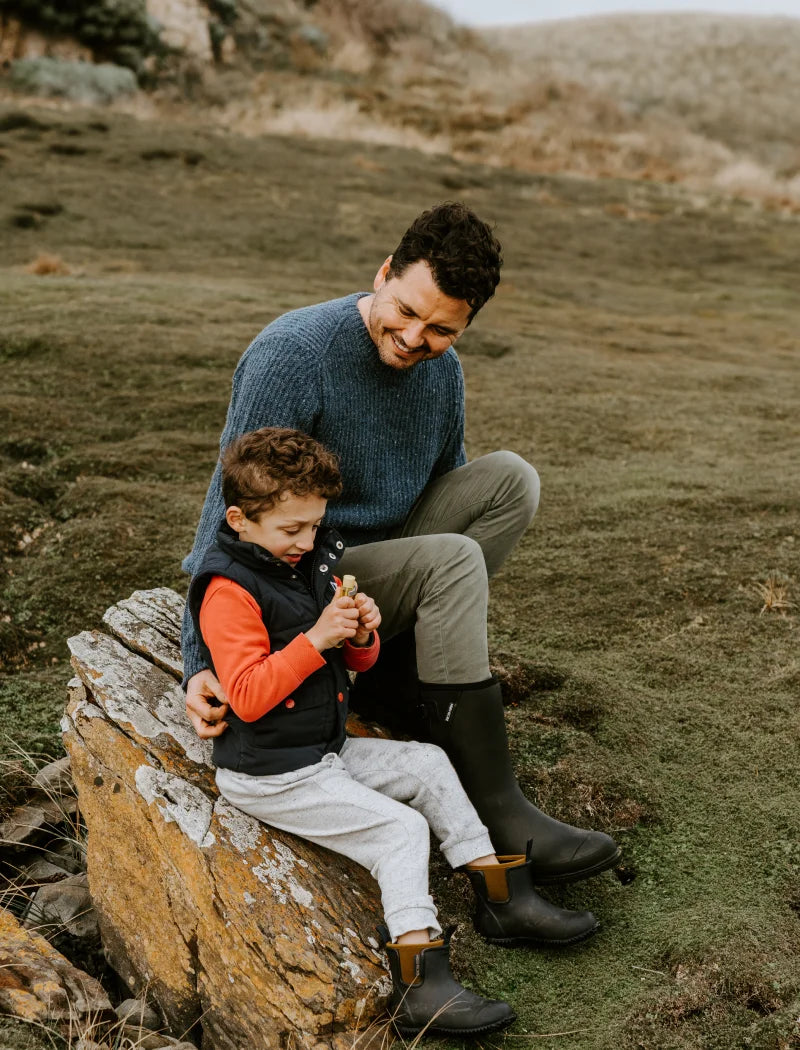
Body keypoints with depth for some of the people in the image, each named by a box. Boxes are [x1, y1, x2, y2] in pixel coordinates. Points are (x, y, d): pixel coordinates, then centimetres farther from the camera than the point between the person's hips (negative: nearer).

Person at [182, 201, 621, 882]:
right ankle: (493, 811, -24)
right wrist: (202, 663, -29)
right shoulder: (293, 353, -22)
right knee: (450, 562, -30)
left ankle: (401, 678, -8)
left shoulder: (440, 368, 1)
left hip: (377, 559, 7)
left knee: (511, 478, -7)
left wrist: (462, 634, 6)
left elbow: (449, 487, 14)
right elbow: (234, 511, -23)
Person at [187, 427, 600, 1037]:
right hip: (270, 776, -9)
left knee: (427, 765, 10)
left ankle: (503, 900, 19)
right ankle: (419, 988, -18)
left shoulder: (314, 563, 8)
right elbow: (247, 697, -27)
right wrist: (315, 639, -29)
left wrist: (361, 636, -10)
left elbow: (358, 663, 14)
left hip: (326, 751, 9)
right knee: (399, 828, -17)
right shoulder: (229, 591, -20)